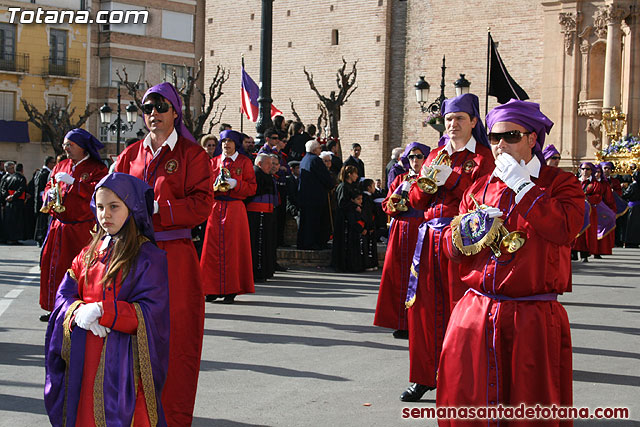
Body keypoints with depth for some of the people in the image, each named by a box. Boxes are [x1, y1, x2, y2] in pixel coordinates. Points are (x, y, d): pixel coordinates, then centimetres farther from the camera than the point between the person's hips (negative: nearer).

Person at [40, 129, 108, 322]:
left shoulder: (97, 169, -1)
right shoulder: (60, 166, 16)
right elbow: (47, 190, 19)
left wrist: (72, 182, -20)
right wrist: (50, 194, -5)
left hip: (82, 229, -5)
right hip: (58, 226, 5)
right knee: (54, 266, 5)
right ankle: (55, 309, 15)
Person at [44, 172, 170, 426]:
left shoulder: (148, 256, -8)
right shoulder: (89, 253, 11)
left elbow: (151, 312, -15)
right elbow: (65, 294, 9)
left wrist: (101, 311, -21)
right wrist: (79, 312, -14)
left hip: (123, 355, -5)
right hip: (83, 355, 5)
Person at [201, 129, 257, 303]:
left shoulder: (244, 162, 5)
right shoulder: (214, 162, 13)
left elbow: (252, 187, 2)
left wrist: (235, 184, -14)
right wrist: (215, 185, -8)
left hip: (235, 209, -3)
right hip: (215, 208, 3)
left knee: (232, 249, -4)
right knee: (213, 248, -2)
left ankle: (231, 290, 0)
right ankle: (214, 289, 4)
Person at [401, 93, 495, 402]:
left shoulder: (483, 157, 4)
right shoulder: (436, 155, 17)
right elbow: (416, 202, 14)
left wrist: (451, 178, -16)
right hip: (430, 235, 5)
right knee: (424, 306, 3)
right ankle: (425, 376, 12)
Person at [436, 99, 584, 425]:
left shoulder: (560, 183, 2)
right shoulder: (479, 187, 14)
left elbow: (563, 228, -19)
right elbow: (452, 249, 16)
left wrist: (521, 185, -14)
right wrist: (463, 232, -7)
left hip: (534, 320, -4)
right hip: (476, 313, 4)